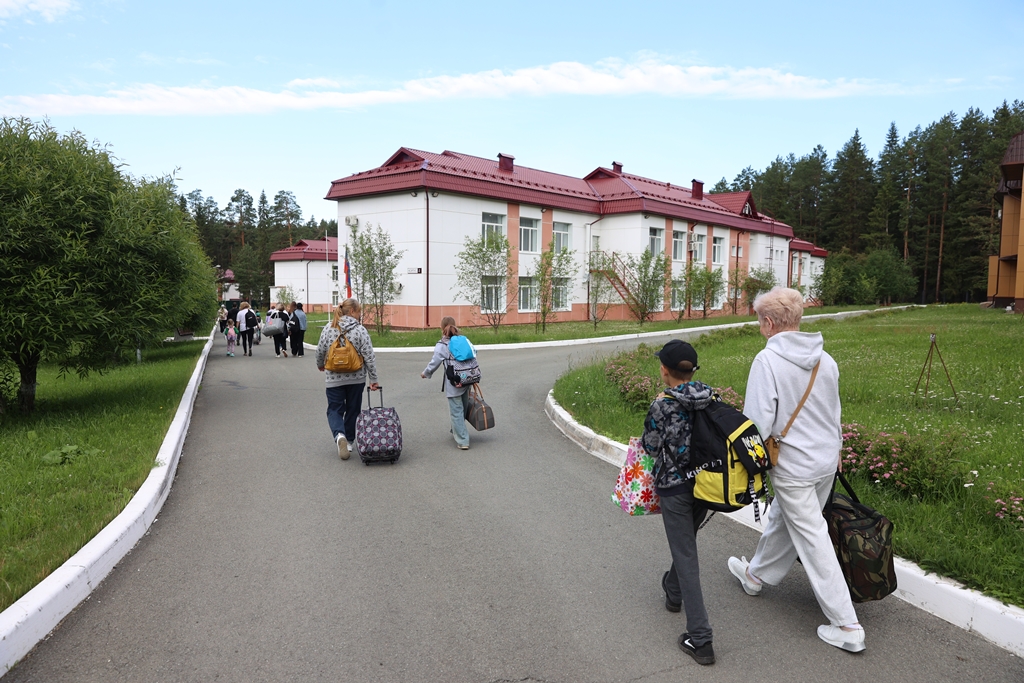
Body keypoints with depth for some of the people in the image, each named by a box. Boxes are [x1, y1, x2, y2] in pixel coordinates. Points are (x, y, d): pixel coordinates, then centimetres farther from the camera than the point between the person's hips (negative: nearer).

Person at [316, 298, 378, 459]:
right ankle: (349, 441, 23)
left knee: (335, 409, 8)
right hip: (356, 379, -1)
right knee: (353, 410, 15)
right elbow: (369, 357, -10)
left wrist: (320, 364, 27)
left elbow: (320, 351, 6)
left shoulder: (328, 329, -2)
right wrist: (373, 379, -4)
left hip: (334, 378, 1)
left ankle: (339, 435, -18)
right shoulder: (360, 330, -9)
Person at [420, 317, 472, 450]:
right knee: (463, 409, 21)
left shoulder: (441, 345, -8)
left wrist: (425, 373, 12)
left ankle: (462, 441, 0)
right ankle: (456, 431, 42)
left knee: (457, 412, 1)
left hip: (452, 385, -6)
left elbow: (434, 363, -7)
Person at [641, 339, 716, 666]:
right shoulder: (710, 399, -3)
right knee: (685, 542, 28)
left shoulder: (663, 406, -19)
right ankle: (673, 592, 53)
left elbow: (650, 447, -9)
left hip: (674, 488, -6)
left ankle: (700, 640, 3)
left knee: (686, 557, 1)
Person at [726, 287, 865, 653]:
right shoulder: (825, 359, 2)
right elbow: (834, 413, 13)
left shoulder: (767, 359, -19)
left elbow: (758, 420, -20)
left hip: (793, 465, -7)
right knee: (783, 520, 23)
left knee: (813, 539, 2)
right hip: (827, 459, 8)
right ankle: (757, 574, 44)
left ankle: (847, 626, 10)